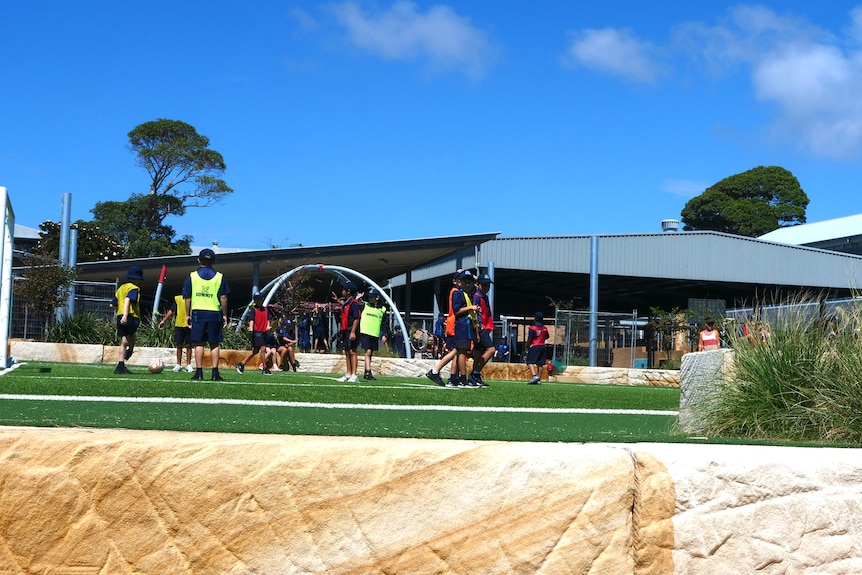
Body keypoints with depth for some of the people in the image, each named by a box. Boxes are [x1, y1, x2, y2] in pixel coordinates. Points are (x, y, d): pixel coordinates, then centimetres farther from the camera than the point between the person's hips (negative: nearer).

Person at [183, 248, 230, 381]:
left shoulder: (192, 276, 3)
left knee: (199, 343, 3)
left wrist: (187, 315, 10)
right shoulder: (219, 277, 3)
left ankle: (199, 372, 0)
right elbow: (223, 298, 1)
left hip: (198, 312, 0)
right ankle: (215, 372, -1)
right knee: (215, 344, 4)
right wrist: (225, 315, 7)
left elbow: (187, 297, 3)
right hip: (214, 314, 0)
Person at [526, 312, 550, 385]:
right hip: (542, 346, 6)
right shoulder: (545, 328, 5)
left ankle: (534, 376, -26)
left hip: (534, 347, -6)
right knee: (540, 364, 9)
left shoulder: (532, 328, -12)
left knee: (530, 362, -7)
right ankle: (539, 379, 9)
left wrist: (527, 348, 0)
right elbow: (547, 337, 20)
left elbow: (529, 339, -12)